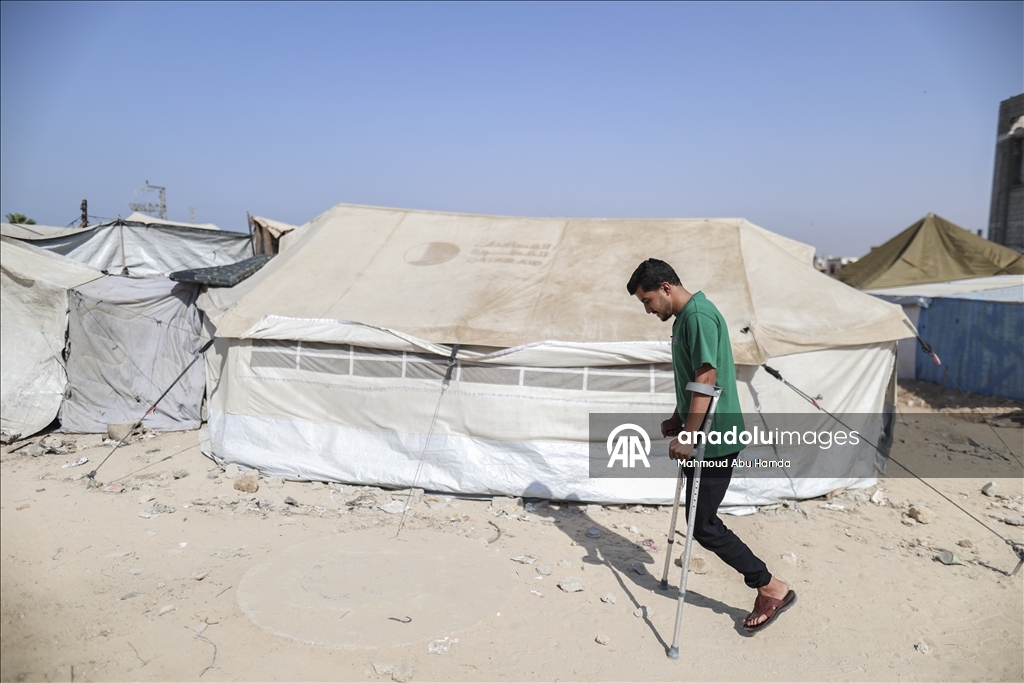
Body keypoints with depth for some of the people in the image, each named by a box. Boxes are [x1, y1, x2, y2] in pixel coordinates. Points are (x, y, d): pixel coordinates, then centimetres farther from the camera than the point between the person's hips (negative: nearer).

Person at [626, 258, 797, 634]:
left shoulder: (698, 315, -18)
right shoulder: (684, 317, 13)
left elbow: (706, 380, -24)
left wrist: (687, 436, -24)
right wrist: (677, 419, 22)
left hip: (713, 438, -10)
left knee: (704, 525, -3)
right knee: (702, 519, 14)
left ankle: (772, 588, 10)